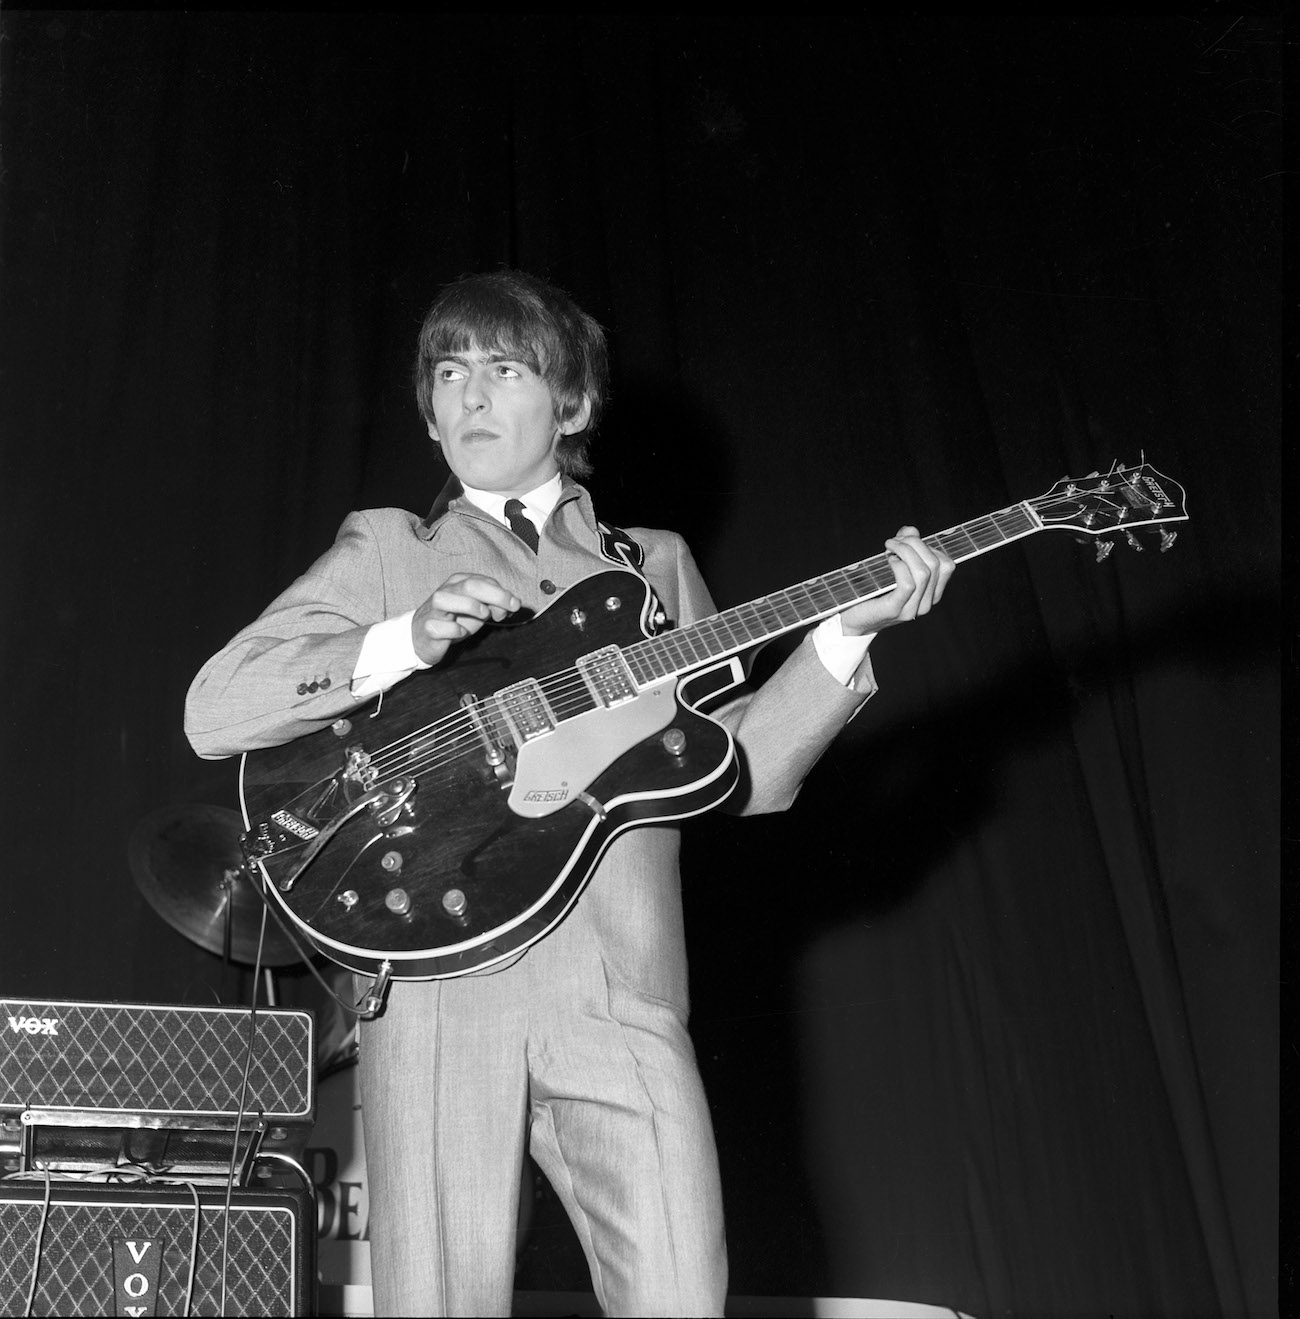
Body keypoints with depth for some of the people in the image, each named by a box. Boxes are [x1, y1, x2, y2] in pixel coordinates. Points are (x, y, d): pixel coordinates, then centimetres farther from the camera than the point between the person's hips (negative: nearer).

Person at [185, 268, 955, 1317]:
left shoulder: (655, 565, 21)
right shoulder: (384, 549, 14)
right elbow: (213, 711, 2)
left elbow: (742, 774, 12)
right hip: (438, 986, -1)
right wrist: (407, 641, -11)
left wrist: (846, 631, 0)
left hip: (623, 994, 2)